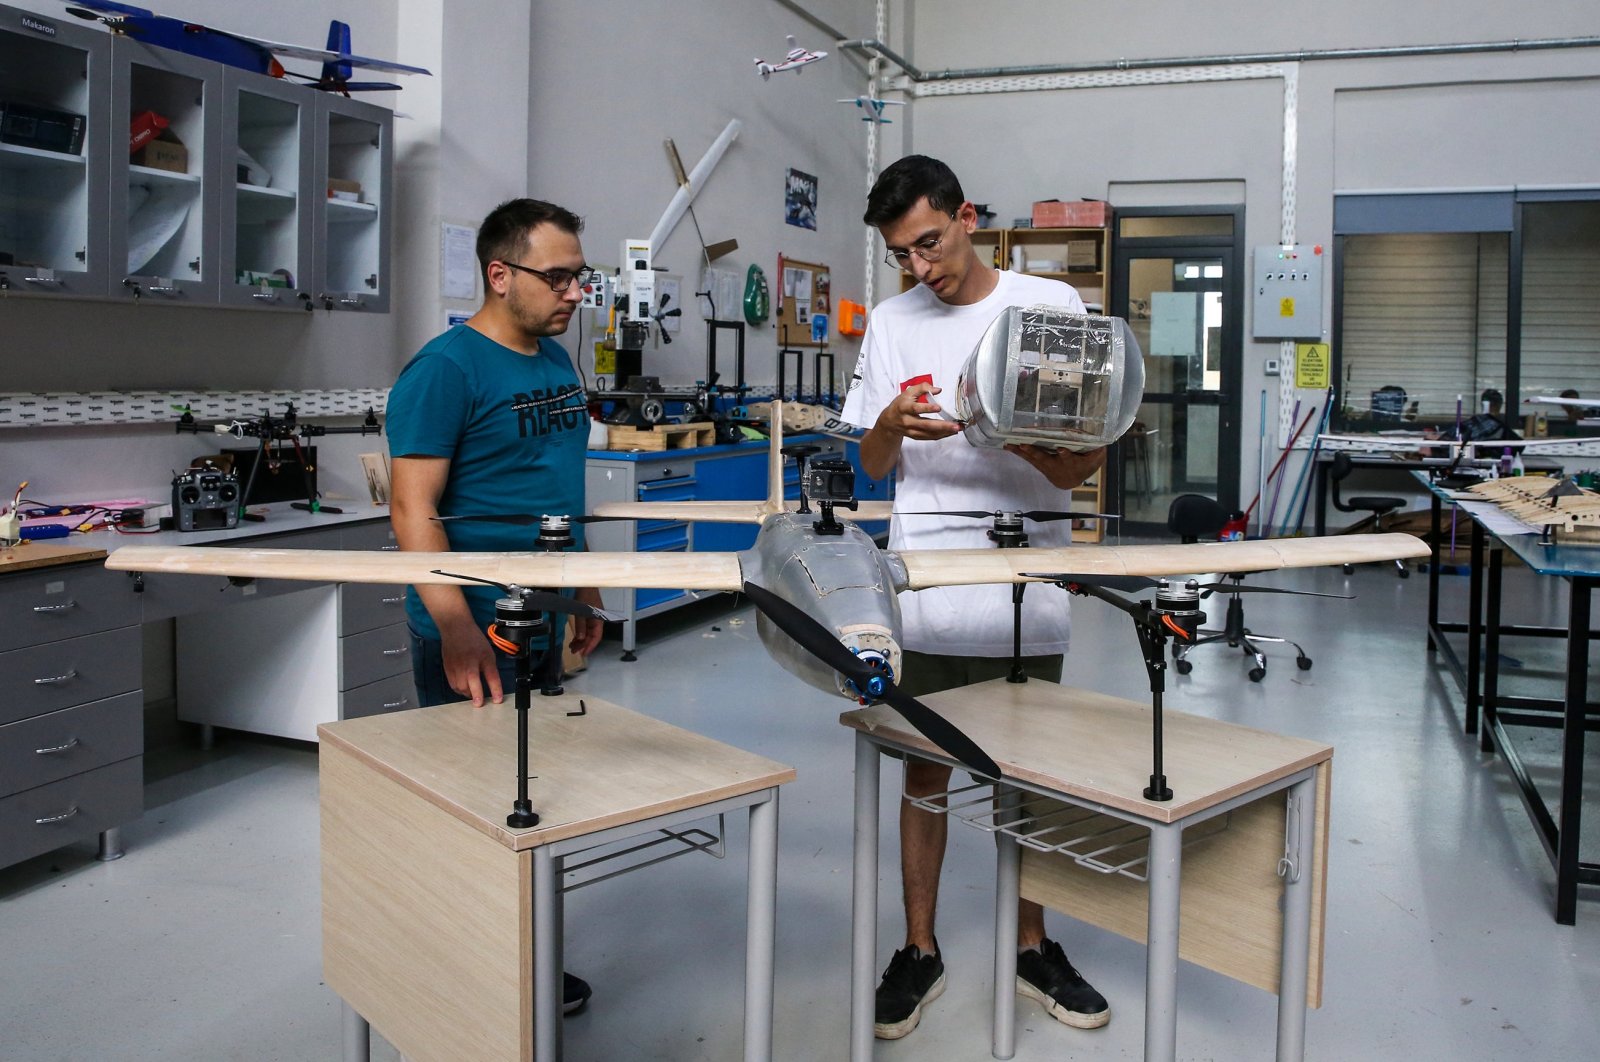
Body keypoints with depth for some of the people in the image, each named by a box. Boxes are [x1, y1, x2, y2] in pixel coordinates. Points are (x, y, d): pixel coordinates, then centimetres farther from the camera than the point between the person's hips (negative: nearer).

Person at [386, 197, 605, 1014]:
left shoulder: (556, 362, 11)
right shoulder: (446, 369, -14)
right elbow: (413, 510, -18)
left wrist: (587, 596, 18)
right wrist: (458, 633, -25)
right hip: (475, 636, -8)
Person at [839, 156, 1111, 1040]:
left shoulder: (1052, 305, 0)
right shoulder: (891, 323, 6)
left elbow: (1088, 457, -1)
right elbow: (873, 464, 7)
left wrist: (1022, 440, -22)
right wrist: (892, 422, -15)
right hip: (927, 591, 1)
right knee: (925, 770, 10)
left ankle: (1032, 947, 30)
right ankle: (920, 951, 26)